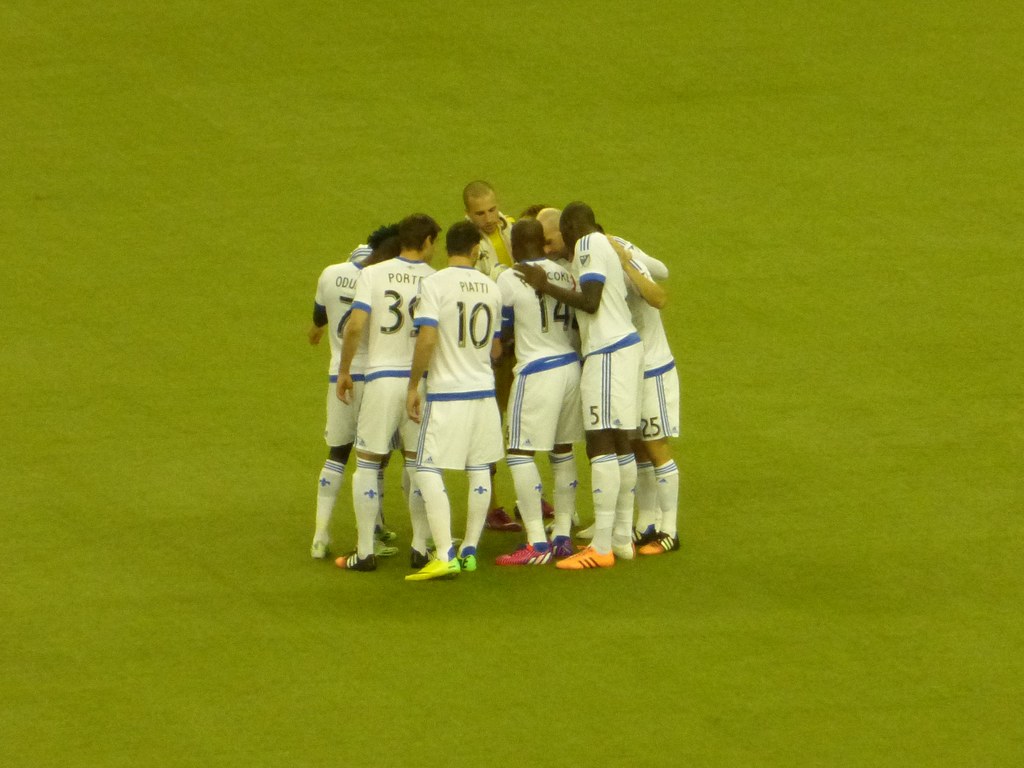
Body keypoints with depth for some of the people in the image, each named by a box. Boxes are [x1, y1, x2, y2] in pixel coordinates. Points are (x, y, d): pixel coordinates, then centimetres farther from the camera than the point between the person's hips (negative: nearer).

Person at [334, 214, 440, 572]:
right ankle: (420, 546, 15)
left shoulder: (372, 274, -3)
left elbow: (355, 326, -10)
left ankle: (365, 552, 4)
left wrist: (344, 371, 1)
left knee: (367, 463, 7)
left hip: (382, 378, -1)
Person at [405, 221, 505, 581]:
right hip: (484, 389, 5)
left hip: (446, 392, -5)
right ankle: (470, 550, 17)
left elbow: (427, 338, -18)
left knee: (428, 470, -4)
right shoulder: (491, 287, 7)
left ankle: (445, 554, -15)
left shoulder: (435, 284, -10)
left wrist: (413, 386, -8)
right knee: (479, 470, 13)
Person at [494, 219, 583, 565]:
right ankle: (562, 536, 19)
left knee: (520, 454, -3)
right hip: (571, 365, 7)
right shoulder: (566, 274, 7)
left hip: (536, 371, -7)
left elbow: (501, 334, -1)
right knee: (563, 451, 16)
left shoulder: (509, 279, -9)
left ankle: (537, 543, -10)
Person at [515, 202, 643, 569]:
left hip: (607, 353, -10)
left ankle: (601, 548, -15)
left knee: (601, 445, -12)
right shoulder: (607, 245, 20)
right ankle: (622, 539, 19)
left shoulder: (588, 245, -8)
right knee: (619, 444, 14)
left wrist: (545, 286, -12)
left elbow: (590, 302, -18)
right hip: (627, 345, 10)